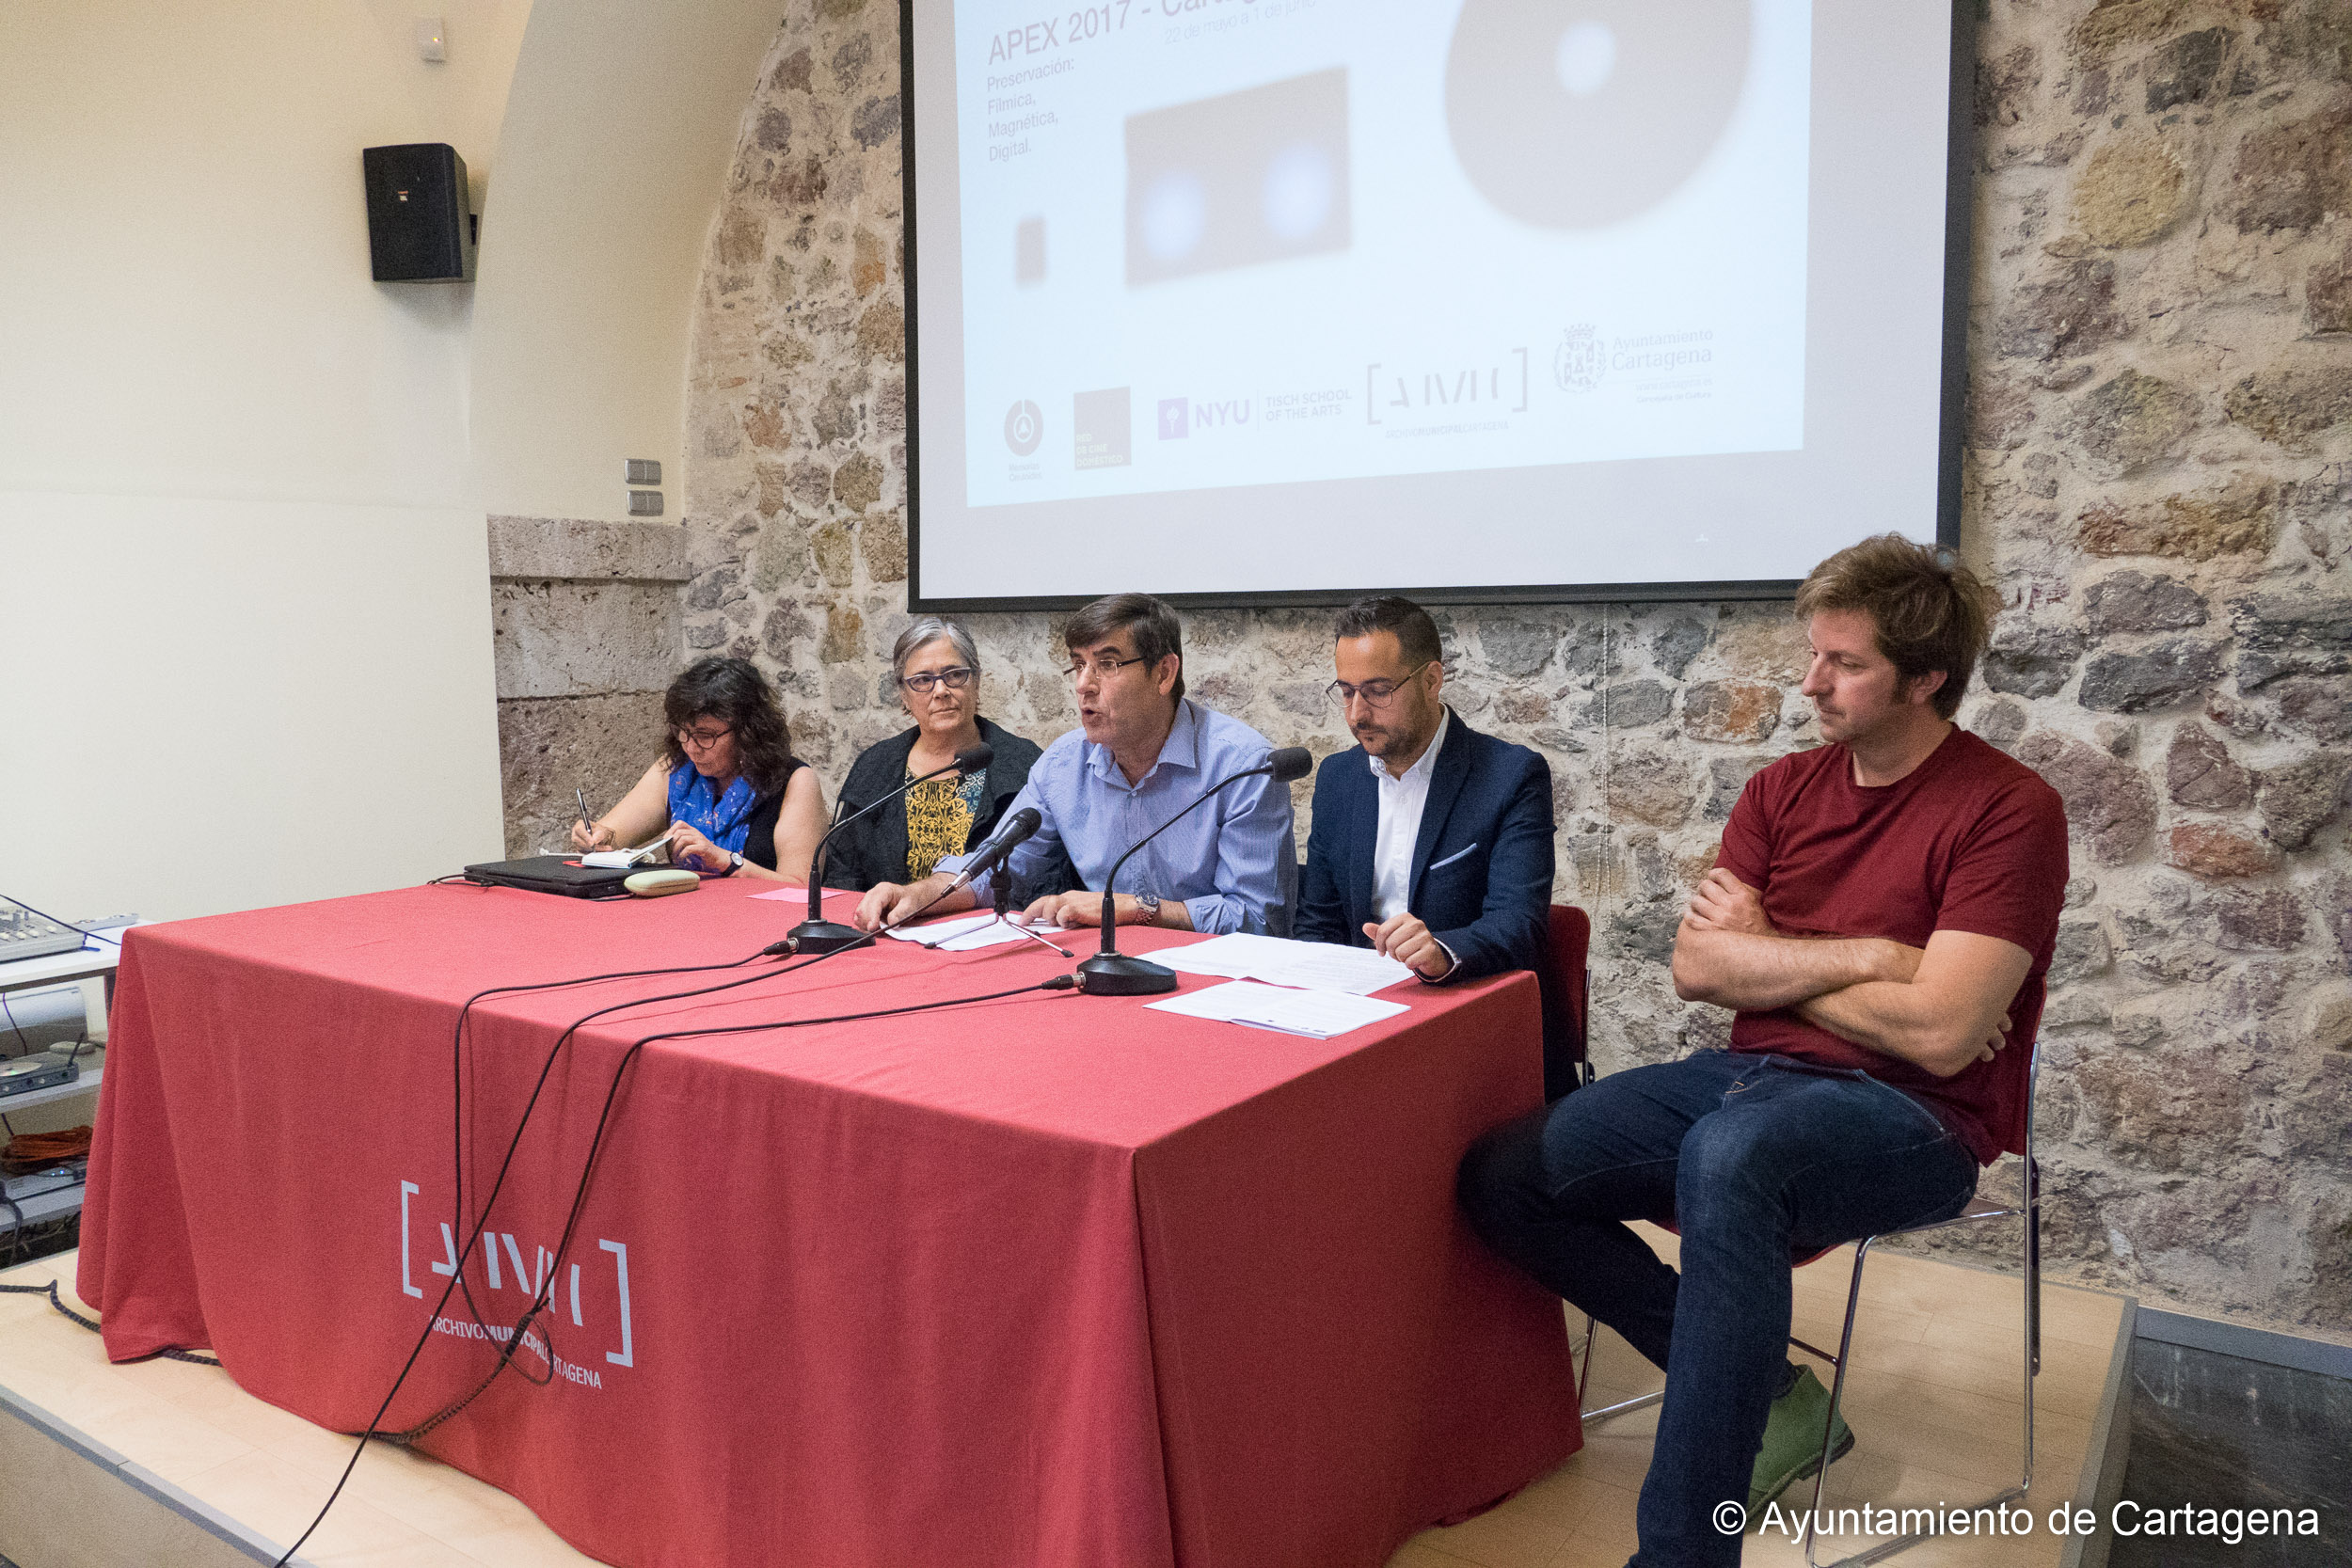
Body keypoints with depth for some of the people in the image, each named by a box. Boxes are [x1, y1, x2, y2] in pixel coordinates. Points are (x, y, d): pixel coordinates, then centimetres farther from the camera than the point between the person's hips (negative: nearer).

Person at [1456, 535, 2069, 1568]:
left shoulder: (2008, 810, -9)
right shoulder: (1784, 790, 10)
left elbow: (1940, 1035, -18)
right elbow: (1695, 968, 1)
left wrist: (1765, 958, -6)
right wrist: (1862, 955, -12)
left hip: (1914, 1119, -7)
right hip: (1752, 1078, 7)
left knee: (1726, 1158, -39)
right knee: (1503, 1174, -8)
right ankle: (1761, 1393, 2)